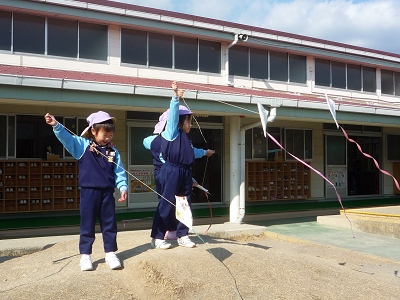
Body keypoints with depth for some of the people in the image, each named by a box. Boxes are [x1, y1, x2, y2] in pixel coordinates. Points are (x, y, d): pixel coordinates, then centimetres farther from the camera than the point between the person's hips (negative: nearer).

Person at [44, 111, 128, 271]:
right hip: (88, 191, -2)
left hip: (107, 192, 3)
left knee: (109, 223, 9)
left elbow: (119, 171, 6)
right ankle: (85, 255, 17)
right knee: (87, 224, 6)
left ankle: (110, 253, 22)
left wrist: (123, 187, -6)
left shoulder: (113, 151, 7)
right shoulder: (83, 145, 0)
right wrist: (56, 126, -28)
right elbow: (67, 138, -12)